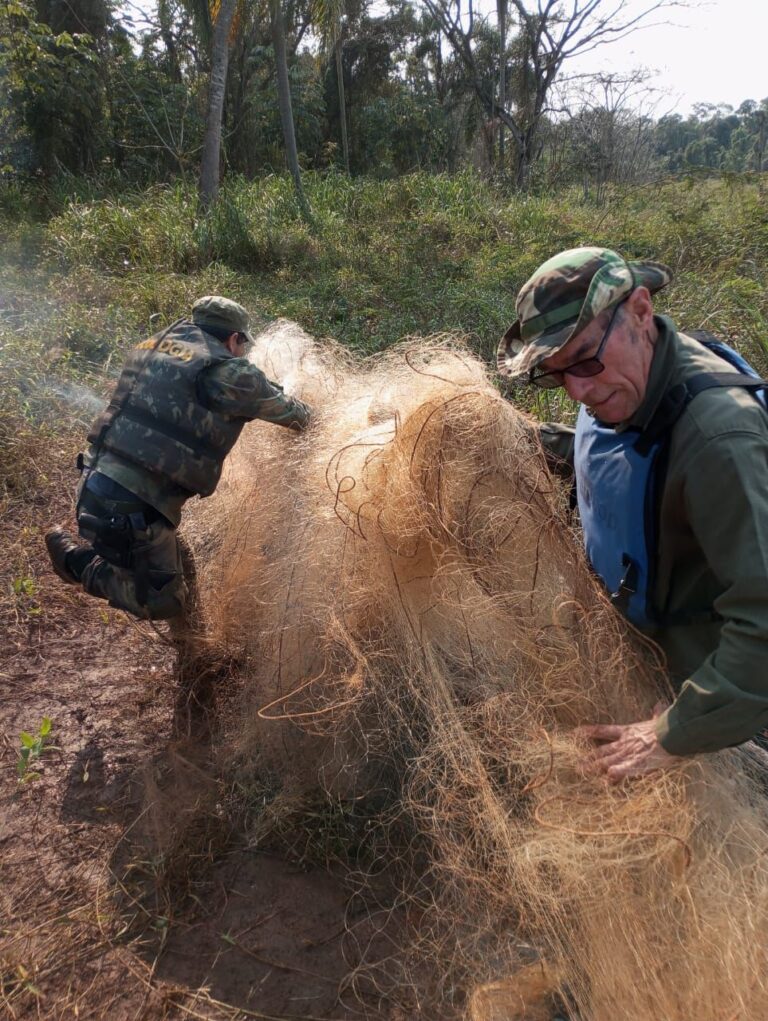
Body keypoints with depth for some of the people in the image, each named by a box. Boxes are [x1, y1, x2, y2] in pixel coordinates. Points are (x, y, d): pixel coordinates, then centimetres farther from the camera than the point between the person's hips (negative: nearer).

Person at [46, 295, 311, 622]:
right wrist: (301, 413, 27)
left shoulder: (152, 346, 11)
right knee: (164, 602, 9)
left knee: (173, 560, 27)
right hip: (133, 507, -9)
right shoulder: (227, 371, -12)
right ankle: (76, 560, 6)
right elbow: (276, 405, 5)